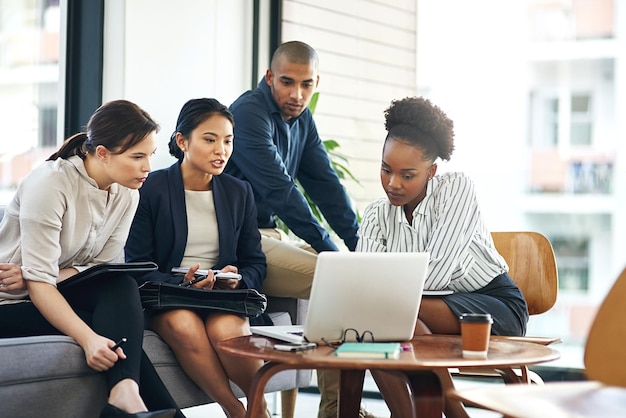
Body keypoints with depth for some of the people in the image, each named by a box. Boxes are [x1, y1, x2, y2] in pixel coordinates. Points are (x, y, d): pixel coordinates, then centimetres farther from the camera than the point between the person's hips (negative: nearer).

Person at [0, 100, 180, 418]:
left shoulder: (127, 194, -2)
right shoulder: (50, 183, -23)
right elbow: (40, 282, -26)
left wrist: (42, 275, -23)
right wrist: (89, 339, -40)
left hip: (53, 294, 6)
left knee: (123, 288, -25)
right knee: (112, 335, -27)